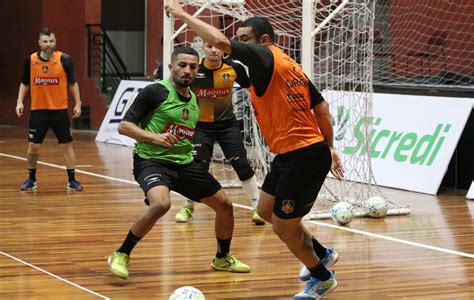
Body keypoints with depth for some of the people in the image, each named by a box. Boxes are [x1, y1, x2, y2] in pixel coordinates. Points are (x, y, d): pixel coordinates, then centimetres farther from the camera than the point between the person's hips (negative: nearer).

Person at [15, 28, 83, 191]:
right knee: (33, 146, 3)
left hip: (60, 110, -1)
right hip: (38, 111, 1)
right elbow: (25, 83, 11)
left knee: (67, 145, 2)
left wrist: (77, 103, -1)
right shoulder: (30, 60, -2)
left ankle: (71, 180, 10)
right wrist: (20, 101, 1)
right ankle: (31, 179, 21)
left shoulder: (65, 60, -6)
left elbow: (72, 83, 4)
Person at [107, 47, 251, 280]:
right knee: (161, 203, -35)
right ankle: (121, 255, -17)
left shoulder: (193, 99, 12)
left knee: (224, 205, 8)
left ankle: (222, 258, 33)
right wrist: (154, 137, -26)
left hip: (184, 163, 7)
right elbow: (124, 126, -15)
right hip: (152, 160, -7)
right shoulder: (156, 91, -11)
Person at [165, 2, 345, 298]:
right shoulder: (290, 65, 13)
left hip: (304, 158, -10)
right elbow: (322, 108, 15)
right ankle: (322, 253, 37)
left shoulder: (265, 56, -13)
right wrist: (329, 148, 21)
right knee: (266, 210, 22)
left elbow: (220, 41, -26)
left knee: (283, 226, 3)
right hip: (289, 155, 10)